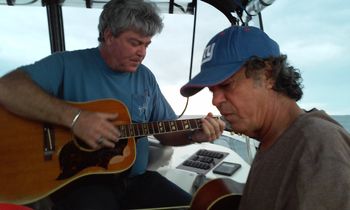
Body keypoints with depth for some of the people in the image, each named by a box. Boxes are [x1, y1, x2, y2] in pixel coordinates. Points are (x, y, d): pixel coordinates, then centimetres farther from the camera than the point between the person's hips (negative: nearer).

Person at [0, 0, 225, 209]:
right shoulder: (68, 65, -7)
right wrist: (74, 117, -29)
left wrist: (194, 134, -7)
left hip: (136, 179, 5)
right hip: (81, 181, -4)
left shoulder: (146, 77, 8)